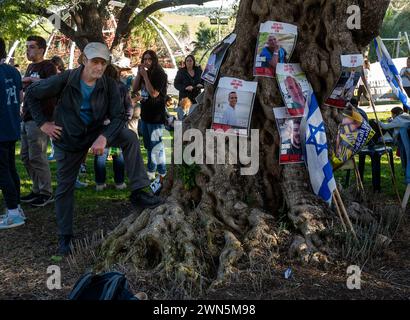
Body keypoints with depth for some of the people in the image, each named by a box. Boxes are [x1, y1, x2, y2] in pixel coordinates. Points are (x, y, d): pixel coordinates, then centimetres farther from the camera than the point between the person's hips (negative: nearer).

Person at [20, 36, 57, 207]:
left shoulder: (48, 66, -7)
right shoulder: (31, 67, 19)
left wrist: (32, 79, -22)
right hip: (27, 118, 9)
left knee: (37, 157, -7)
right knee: (26, 156, 12)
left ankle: (46, 193, 3)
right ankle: (37, 190, 22)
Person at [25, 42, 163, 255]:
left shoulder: (109, 86, -14)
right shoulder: (65, 80, -20)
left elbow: (119, 117, -16)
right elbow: (32, 94, -8)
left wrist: (104, 137, -33)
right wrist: (42, 123, -11)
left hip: (96, 132, 2)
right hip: (68, 139, -1)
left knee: (129, 137, -23)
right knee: (64, 187, 5)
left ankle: (139, 191, -22)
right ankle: (64, 236, 20)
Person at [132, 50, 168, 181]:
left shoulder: (160, 74, -13)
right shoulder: (145, 73, 9)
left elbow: (154, 93, -22)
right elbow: (135, 89, 6)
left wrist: (145, 76, -20)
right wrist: (139, 73, -5)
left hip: (156, 116, -8)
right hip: (145, 114, 8)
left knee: (157, 146, -7)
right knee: (149, 146, 17)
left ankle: (162, 174, 0)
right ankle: (151, 171, 29)